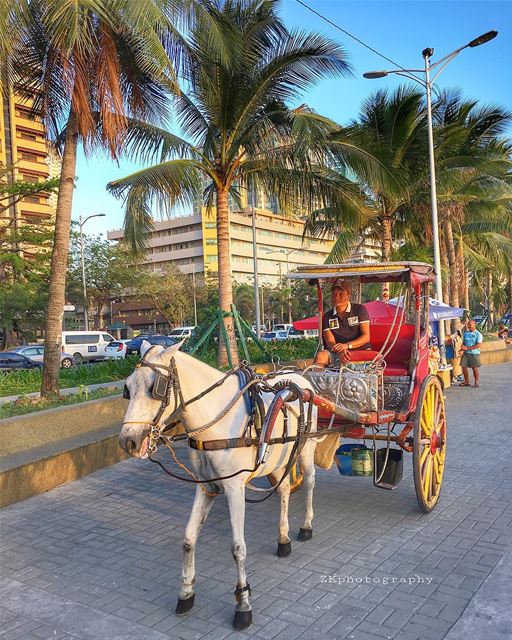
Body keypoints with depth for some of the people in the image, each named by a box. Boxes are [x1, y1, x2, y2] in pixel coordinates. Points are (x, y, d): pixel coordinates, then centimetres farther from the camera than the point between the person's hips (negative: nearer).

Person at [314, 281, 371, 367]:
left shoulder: (360, 309, 2)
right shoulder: (327, 316, 8)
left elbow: (366, 337, -6)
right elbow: (330, 342, -2)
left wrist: (347, 345, -22)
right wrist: (340, 351, -26)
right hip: (337, 353, 1)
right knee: (321, 355, -28)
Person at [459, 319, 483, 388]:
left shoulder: (478, 334, -6)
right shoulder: (465, 333, 11)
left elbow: (478, 345, -13)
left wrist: (467, 348, -18)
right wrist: (462, 349, -6)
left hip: (474, 354, -5)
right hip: (465, 353, 5)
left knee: (475, 368, -1)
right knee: (464, 367, 1)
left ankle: (477, 382, 13)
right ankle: (466, 382, 15)